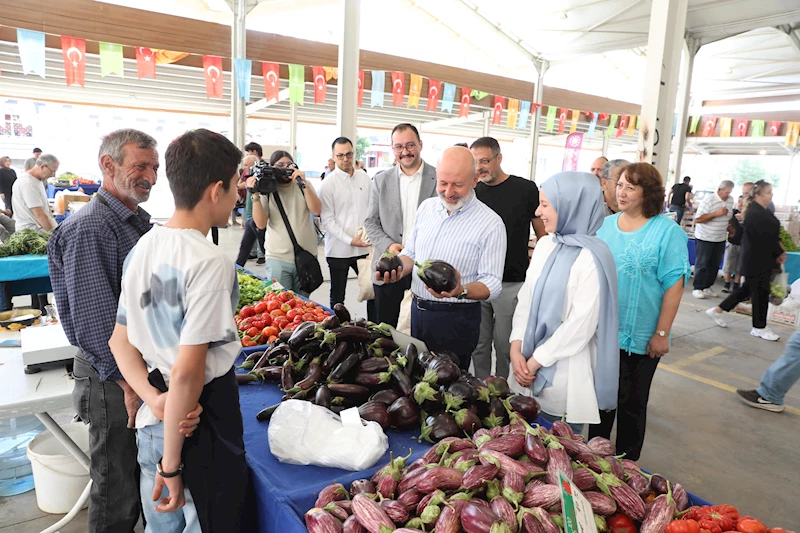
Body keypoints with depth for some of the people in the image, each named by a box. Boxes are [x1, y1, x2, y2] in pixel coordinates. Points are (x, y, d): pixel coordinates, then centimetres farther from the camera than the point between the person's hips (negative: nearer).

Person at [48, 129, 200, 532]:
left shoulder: (138, 221, 9)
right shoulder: (88, 229, -20)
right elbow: (94, 323, -23)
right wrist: (130, 385, -20)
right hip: (113, 380, -9)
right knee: (117, 488, 10)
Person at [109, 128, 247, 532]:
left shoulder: (141, 249, 2)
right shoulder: (210, 263, -23)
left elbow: (120, 341, 7)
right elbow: (188, 371, -24)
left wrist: (154, 399, -4)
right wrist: (172, 464, -16)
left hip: (153, 422, 8)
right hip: (202, 425, -7)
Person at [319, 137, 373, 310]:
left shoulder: (365, 178, 6)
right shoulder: (329, 183, -6)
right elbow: (327, 220, -10)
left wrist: (371, 235, -1)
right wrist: (350, 240, -16)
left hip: (364, 247, 3)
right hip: (338, 250, -3)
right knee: (337, 296, 10)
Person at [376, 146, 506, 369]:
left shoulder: (490, 223, -14)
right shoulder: (426, 207, 3)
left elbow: (492, 284, -16)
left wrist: (461, 291, -35)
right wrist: (399, 269, -7)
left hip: (456, 319, -5)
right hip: (418, 310, 6)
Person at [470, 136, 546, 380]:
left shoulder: (526, 189, -5)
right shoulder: (474, 192, 6)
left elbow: (543, 236, -1)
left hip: (511, 284, -3)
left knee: (505, 346, 7)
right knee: (478, 344, 11)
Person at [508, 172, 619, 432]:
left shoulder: (591, 258, -17)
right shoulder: (544, 245, 4)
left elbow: (581, 324, -19)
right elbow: (526, 299, 6)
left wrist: (537, 360, -13)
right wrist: (516, 349, -5)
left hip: (564, 374, -6)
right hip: (528, 365, 6)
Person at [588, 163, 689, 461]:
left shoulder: (668, 232, -10)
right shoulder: (606, 225, 4)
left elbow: (674, 286, -11)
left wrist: (662, 334, -12)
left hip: (640, 337, -4)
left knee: (631, 404, 11)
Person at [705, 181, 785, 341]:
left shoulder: (761, 211, 11)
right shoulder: (755, 214, -21)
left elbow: (772, 233, 13)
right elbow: (766, 237, -21)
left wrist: (779, 250, 2)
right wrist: (780, 253, -10)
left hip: (761, 259, 10)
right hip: (756, 260, -10)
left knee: (747, 289, 17)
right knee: (760, 292, 2)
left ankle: (717, 310, 25)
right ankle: (759, 327, 16)